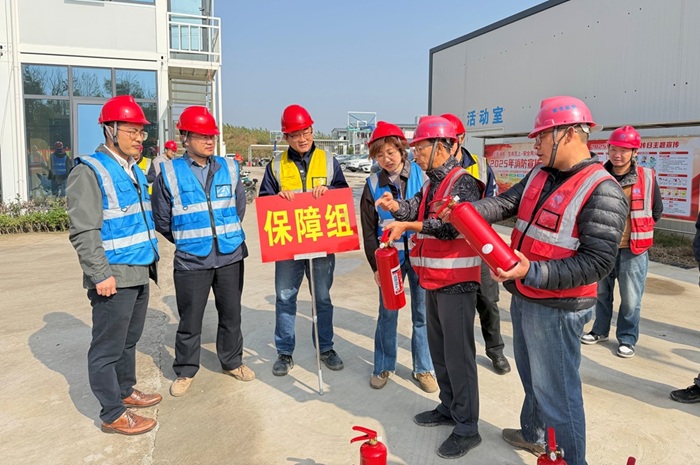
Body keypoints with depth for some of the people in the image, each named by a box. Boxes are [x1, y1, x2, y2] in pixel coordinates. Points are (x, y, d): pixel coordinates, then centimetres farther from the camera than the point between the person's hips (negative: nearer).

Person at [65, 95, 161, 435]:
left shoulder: (134, 171, 14)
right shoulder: (89, 172, -13)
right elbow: (83, 232, -18)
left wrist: (151, 257, 20)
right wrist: (101, 274, -20)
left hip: (140, 273, 9)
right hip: (114, 278, -9)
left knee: (129, 340, 21)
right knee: (108, 348, 2)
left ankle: (125, 391, 37)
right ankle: (112, 415, 14)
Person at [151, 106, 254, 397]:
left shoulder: (228, 168, 4)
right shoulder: (169, 173, -5)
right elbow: (162, 220, 2)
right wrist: (187, 241, 8)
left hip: (230, 256, 3)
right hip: (191, 261, -2)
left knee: (231, 314, 14)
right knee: (190, 320, 8)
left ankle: (232, 361, 33)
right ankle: (185, 371, 27)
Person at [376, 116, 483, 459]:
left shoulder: (462, 182, -13)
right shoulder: (431, 183, 15)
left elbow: (452, 225, -25)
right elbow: (416, 209, 1)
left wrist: (408, 225, -25)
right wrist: (396, 206, -19)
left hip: (456, 282, -9)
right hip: (434, 280, 10)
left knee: (458, 354, -2)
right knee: (439, 349, 19)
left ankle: (467, 428, 10)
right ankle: (448, 407, 35)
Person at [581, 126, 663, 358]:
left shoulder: (647, 178, -5)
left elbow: (656, 210, 7)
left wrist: (638, 231, 5)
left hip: (633, 250, -2)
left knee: (630, 299, 5)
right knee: (601, 293, 16)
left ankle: (627, 339, 20)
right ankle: (600, 330, 33)